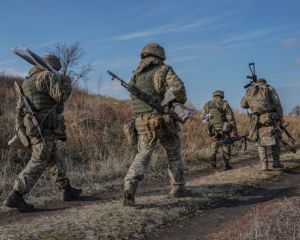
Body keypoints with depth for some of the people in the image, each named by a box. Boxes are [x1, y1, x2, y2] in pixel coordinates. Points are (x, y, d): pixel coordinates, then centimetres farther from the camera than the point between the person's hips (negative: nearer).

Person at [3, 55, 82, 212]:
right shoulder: (48, 76, -7)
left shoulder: (28, 81, 21)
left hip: (33, 127, 10)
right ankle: (15, 197, -11)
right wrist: (66, 82, 2)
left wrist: (19, 128, 23)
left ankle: (66, 190, 27)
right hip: (45, 128, -10)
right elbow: (62, 96, -16)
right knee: (38, 163, -9)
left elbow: (20, 107, 21)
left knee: (55, 159, 18)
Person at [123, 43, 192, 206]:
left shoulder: (135, 76, 18)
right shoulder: (163, 70, 0)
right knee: (174, 153, 16)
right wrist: (181, 103, 3)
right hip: (163, 121, -3)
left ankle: (130, 184, -20)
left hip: (142, 123, 4)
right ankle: (178, 188, 25)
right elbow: (177, 87, -17)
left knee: (143, 155, 3)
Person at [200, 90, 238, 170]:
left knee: (215, 142, 23)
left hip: (213, 129, 2)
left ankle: (213, 155, -5)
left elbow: (202, 116, 9)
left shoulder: (208, 104, 3)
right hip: (224, 128, -2)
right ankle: (226, 165, 12)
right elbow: (230, 117, -9)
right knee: (226, 146, 11)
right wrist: (235, 129, -4)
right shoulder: (224, 103, -6)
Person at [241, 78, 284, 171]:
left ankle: (264, 164, 3)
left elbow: (243, 105, 25)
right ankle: (276, 161, 11)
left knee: (261, 142, 10)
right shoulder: (270, 89, 7)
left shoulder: (250, 92, 15)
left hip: (257, 120, 2)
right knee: (275, 139, 14)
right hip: (270, 118, -2)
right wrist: (281, 116, -2)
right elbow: (277, 103, -2)